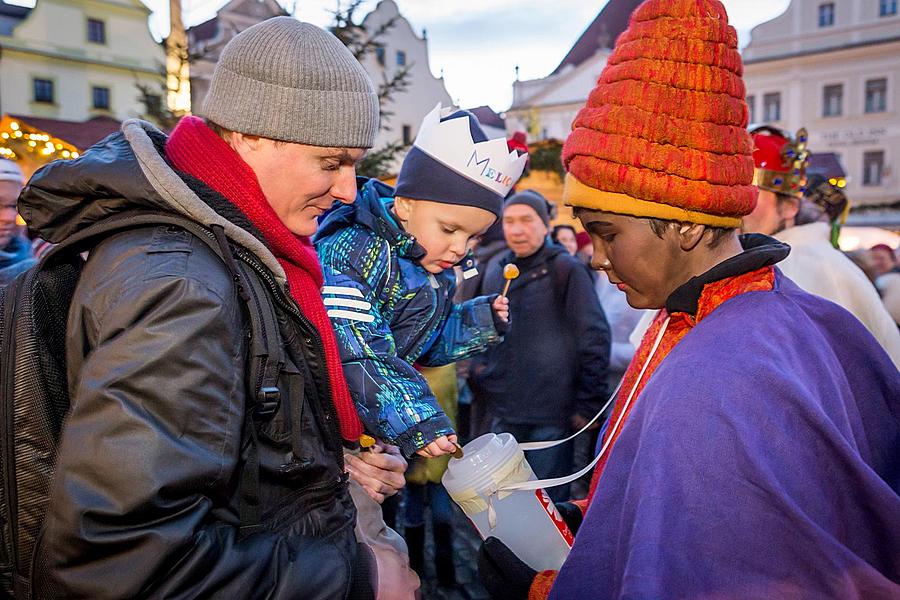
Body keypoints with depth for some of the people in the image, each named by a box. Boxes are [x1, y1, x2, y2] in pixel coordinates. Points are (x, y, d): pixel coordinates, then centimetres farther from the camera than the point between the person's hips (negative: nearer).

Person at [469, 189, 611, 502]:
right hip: (503, 407, 5)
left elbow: (595, 338, -9)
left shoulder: (566, 269, -8)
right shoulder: (495, 268, 8)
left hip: (551, 408, -5)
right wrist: (478, 371, 9)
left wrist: (588, 403, -9)